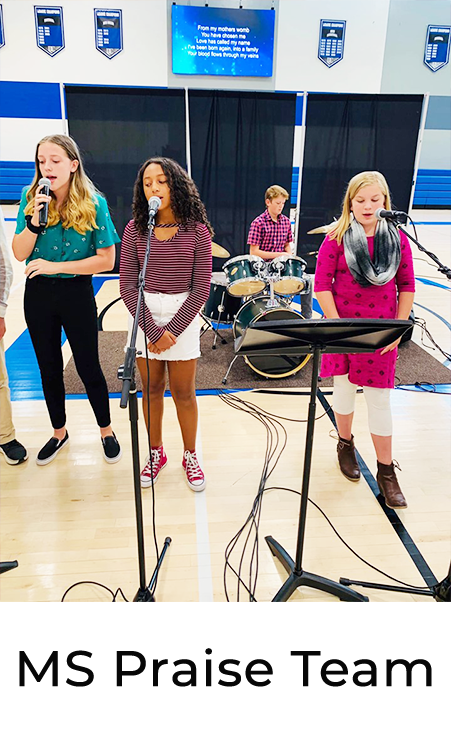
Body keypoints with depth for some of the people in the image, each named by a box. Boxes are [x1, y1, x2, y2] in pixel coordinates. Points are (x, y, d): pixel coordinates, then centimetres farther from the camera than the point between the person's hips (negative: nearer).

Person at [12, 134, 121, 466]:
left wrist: (56, 266, -18)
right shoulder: (31, 197, -3)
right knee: (49, 367, 15)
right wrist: (34, 221, -23)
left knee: (88, 366, 7)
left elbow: (107, 260, -14)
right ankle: (59, 432, 35)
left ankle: (106, 430, 28)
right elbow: (19, 254, -6)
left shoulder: (93, 203, -11)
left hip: (77, 293, -3)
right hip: (38, 293, 4)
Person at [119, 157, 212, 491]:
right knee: (151, 388, 11)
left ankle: (190, 455, 26)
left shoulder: (196, 231, -5)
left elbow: (201, 288, -6)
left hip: (183, 314, -1)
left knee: (184, 392, 6)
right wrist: (153, 330, -13)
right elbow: (128, 286, -4)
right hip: (143, 315, 2)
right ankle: (156, 453, 30)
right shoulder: (135, 229, -1)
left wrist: (173, 329, -13)